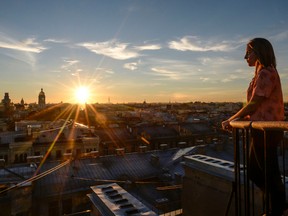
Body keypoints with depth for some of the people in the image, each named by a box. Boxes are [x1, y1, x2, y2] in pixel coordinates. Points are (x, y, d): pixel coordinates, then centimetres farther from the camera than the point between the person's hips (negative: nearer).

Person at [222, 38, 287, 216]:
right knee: (254, 170, 19)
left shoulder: (265, 73, -14)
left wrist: (231, 120, -9)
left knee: (270, 173, 5)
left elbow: (253, 104, -18)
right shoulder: (262, 74, 17)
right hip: (262, 130, 10)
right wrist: (236, 121, 10)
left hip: (266, 130, -10)